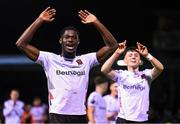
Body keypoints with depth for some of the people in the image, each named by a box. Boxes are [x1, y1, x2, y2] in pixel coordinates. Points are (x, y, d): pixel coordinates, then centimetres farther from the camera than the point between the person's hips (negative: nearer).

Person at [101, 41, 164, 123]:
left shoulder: (145, 75, 6)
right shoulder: (120, 75, 5)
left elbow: (160, 68, -11)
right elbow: (104, 70, -11)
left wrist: (147, 55, -23)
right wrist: (117, 53, -17)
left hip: (142, 119, 1)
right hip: (123, 119, -1)